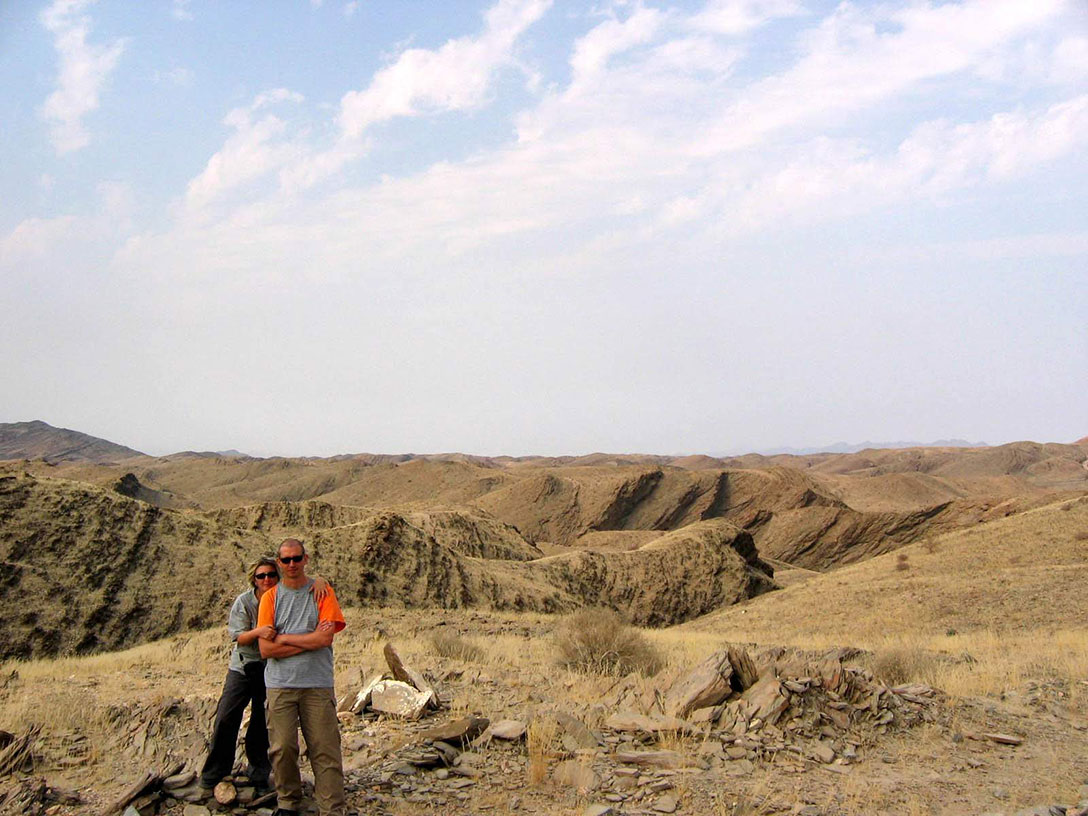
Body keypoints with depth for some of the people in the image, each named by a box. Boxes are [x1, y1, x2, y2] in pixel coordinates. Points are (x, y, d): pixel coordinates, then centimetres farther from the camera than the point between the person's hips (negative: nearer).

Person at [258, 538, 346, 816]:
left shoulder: (323, 593, 4)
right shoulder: (270, 597, 7)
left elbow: (326, 639, -8)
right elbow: (266, 649, -2)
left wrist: (283, 638, -4)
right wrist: (310, 641, -7)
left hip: (318, 684, -1)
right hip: (280, 685, 1)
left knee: (325, 751, -2)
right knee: (282, 749, 2)